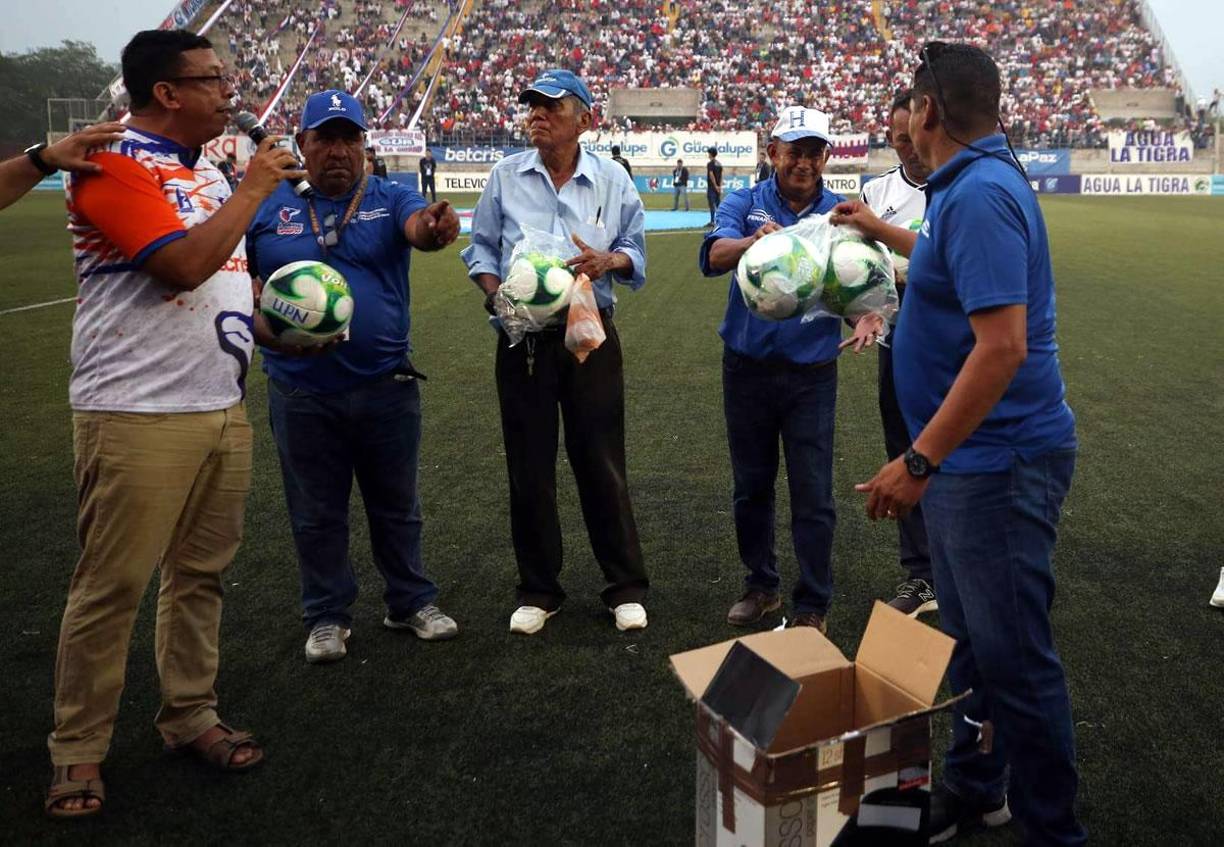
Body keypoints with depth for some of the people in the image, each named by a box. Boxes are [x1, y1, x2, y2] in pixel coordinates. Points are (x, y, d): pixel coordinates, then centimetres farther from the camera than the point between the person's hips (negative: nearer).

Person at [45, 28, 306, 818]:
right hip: (139, 416, -8)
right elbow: (183, 264, -24)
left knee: (201, 572, 14)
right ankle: (79, 750, 15)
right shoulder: (113, 166, -12)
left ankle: (191, 716, 28)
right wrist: (253, 190, -13)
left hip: (223, 407, 8)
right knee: (112, 585, 0)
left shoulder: (209, 170, 15)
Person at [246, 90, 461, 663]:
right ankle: (328, 616, 29)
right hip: (302, 394, 0)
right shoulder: (268, 207, 2)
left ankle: (412, 602, 32)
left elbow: (417, 226, -23)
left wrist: (435, 226, -48)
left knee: (396, 506, 15)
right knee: (316, 515, 12)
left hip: (387, 387, 0)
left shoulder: (389, 200, -1)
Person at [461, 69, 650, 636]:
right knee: (529, 467, 7)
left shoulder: (612, 179, 3)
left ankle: (626, 588, 18)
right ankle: (538, 590, 22)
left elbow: (635, 250, 9)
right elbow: (480, 249, 9)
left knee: (602, 463, 3)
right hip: (523, 338, 1)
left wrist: (609, 260, -14)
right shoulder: (506, 176, 4)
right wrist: (496, 293, -11)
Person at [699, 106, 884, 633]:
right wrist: (755, 240, -44)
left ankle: (813, 604, 17)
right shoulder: (745, 204, -2)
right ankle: (761, 585, 33)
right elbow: (714, 256, -22)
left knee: (812, 495, 2)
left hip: (812, 374, -1)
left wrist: (869, 314, -30)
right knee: (751, 486, 14)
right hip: (747, 368, 1)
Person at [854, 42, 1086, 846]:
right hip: (968, 457, 11)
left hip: (998, 460, -10)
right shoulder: (973, 185, 10)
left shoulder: (980, 193, -22)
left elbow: (1002, 347, -29)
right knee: (971, 639, 21)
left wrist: (918, 461, -27)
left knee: (1014, 657, 1)